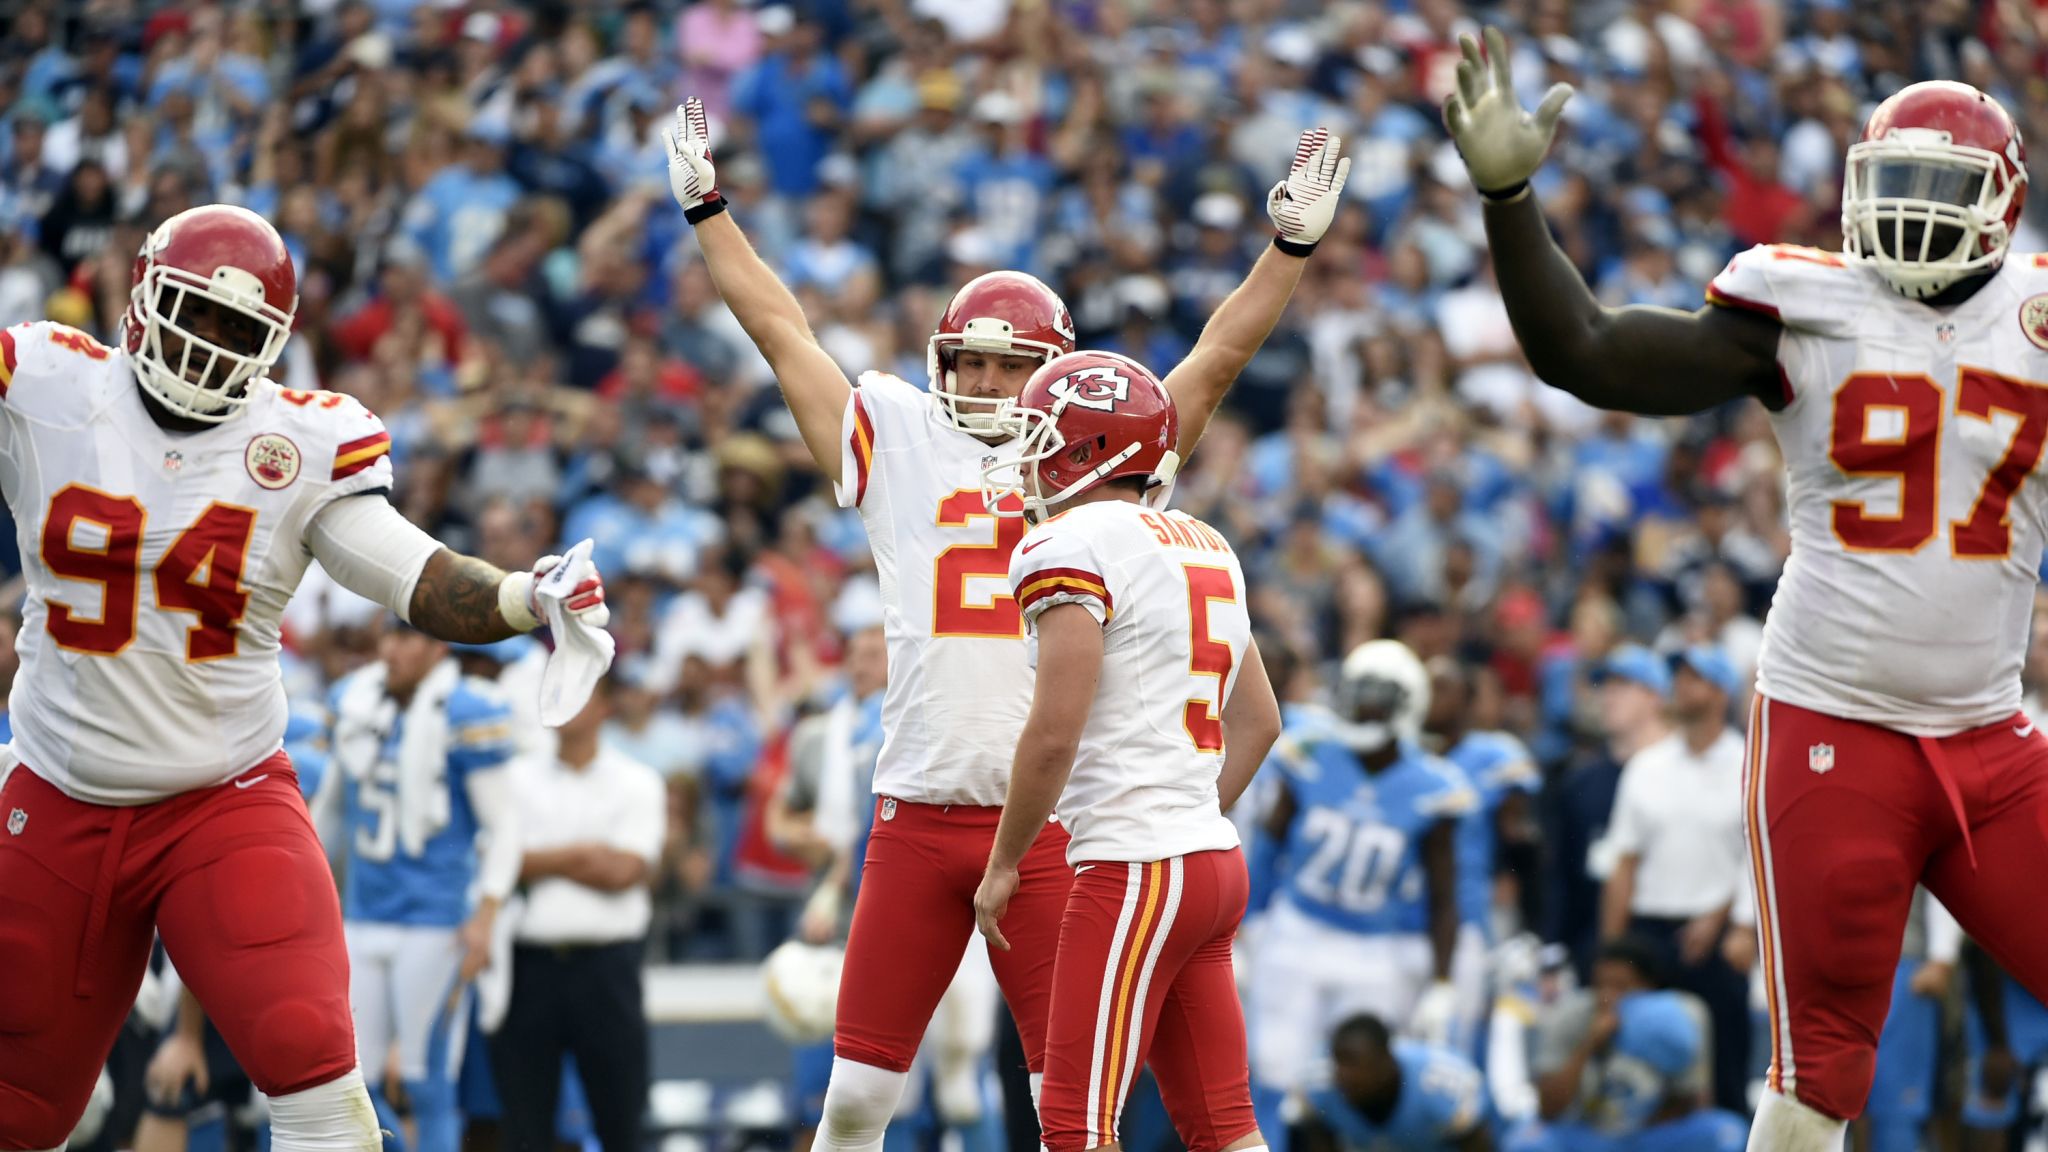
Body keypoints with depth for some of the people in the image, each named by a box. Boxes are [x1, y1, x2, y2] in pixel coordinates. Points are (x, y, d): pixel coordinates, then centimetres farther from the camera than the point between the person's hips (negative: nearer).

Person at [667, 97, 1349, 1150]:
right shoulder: (901, 449, 11)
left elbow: (1219, 357, 11)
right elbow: (783, 333, 15)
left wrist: (1292, 244, 6)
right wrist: (706, 211, 17)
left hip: (1050, 824, -1)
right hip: (918, 816, 1)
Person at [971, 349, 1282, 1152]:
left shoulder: (1072, 548, -11)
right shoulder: (1205, 551, 16)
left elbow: (1054, 735, -17)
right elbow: (1259, 722, 22)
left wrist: (1002, 867, -6)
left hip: (1133, 872, -9)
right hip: (1213, 855, 9)